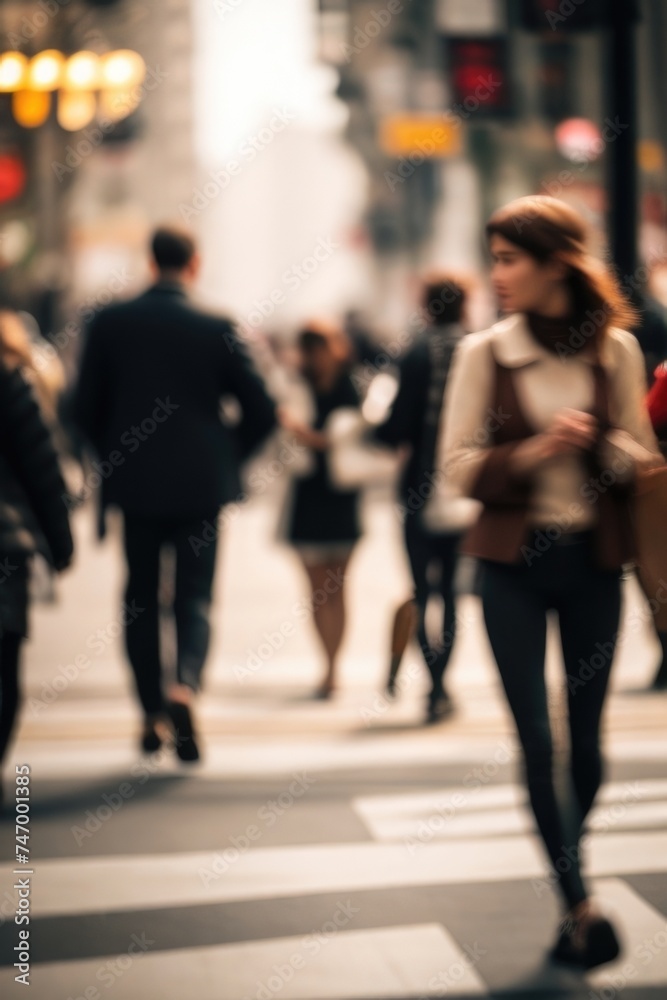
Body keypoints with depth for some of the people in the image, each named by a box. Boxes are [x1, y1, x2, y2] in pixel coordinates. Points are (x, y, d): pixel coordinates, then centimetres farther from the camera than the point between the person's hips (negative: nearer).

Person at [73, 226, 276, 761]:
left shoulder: (111, 321, -3)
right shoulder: (218, 328, -6)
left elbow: (86, 406, 0)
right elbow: (262, 411, -5)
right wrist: (228, 456, 11)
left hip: (134, 482, 1)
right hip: (201, 485, -1)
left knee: (140, 597, 14)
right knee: (194, 599, 7)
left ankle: (152, 714, 16)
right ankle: (185, 688, -18)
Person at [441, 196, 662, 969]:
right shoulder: (483, 353, -2)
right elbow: (457, 463, -2)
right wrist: (533, 452, -17)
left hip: (591, 562, 1)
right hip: (513, 562, -1)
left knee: (587, 740, 8)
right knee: (536, 742, -5)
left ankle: (564, 872, 34)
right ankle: (580, 905, 6)